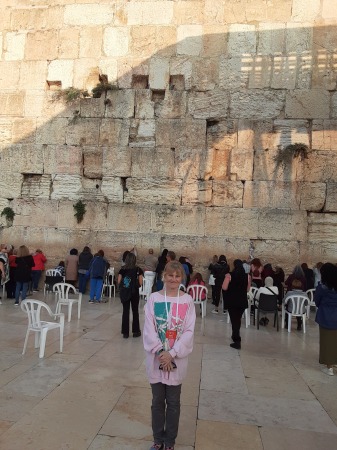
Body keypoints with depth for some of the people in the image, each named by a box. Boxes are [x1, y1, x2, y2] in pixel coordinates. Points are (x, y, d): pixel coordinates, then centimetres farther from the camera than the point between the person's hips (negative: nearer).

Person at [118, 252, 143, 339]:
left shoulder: (122, 269, -1)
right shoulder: (138, 269, -6)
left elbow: (119, 281, -3)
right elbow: (140, 283, -10)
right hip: (134, 292, -1)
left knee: (125, 311, 7)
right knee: (135, 311, 11)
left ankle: (125, 332, 10)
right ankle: (135, 331, 17)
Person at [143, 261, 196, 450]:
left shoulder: (187, 301, -6)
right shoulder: (154, 298, -6)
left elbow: (189, 331, -8)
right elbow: (149, 329, -6)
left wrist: (172, 354, -15)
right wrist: (160, 352, -15)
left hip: (177, 360, 0)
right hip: (157, 358, 1)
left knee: (173, 403, 13)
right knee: (157, 401, 15)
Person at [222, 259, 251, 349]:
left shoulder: (229, 275, -13)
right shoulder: (247, 276, -5)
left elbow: (224, 288, -16)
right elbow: (247, 289, 3)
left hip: (232, 301, -3)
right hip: (242, 301, 3)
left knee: (234, 320, 4)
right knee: (238, 319, 21)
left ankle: (237, 341, 0)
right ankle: (235, 336, 39)